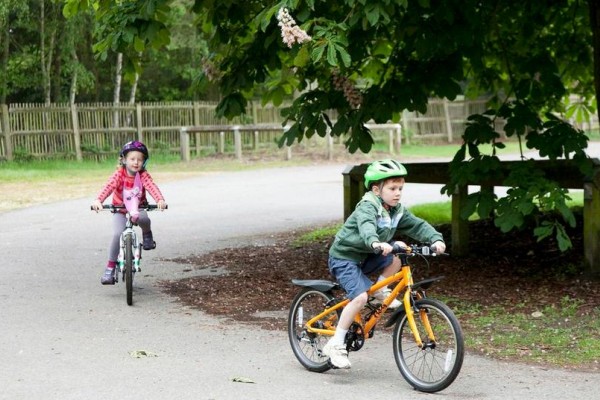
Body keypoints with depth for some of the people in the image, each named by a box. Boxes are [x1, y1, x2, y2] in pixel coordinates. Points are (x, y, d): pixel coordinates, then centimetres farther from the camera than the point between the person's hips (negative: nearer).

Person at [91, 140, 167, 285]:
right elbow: (108, 187, -34)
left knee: (143, 218, -35)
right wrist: (98, 200, -53)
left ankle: (147, 235, 0)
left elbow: (152, 187, -33)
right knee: (117, 234, -22)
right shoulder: (119, 174, -18)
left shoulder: (143, 175, -15)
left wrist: (160, 200, -54)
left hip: (138, 208, 0)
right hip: (120, 209, 0)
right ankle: (110, 268, -11)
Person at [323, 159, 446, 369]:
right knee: (360, 297, -24)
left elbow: (417, 225, -7)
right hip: (344, 258, -8)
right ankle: (335, 345, -17)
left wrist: (436, 239, -26)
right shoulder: (367, 208, -25)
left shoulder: (397, 211, 0)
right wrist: (376, 243, -66)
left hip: (365, 257, 8)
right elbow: (367, 226, -45)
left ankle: (380, 292, 7)